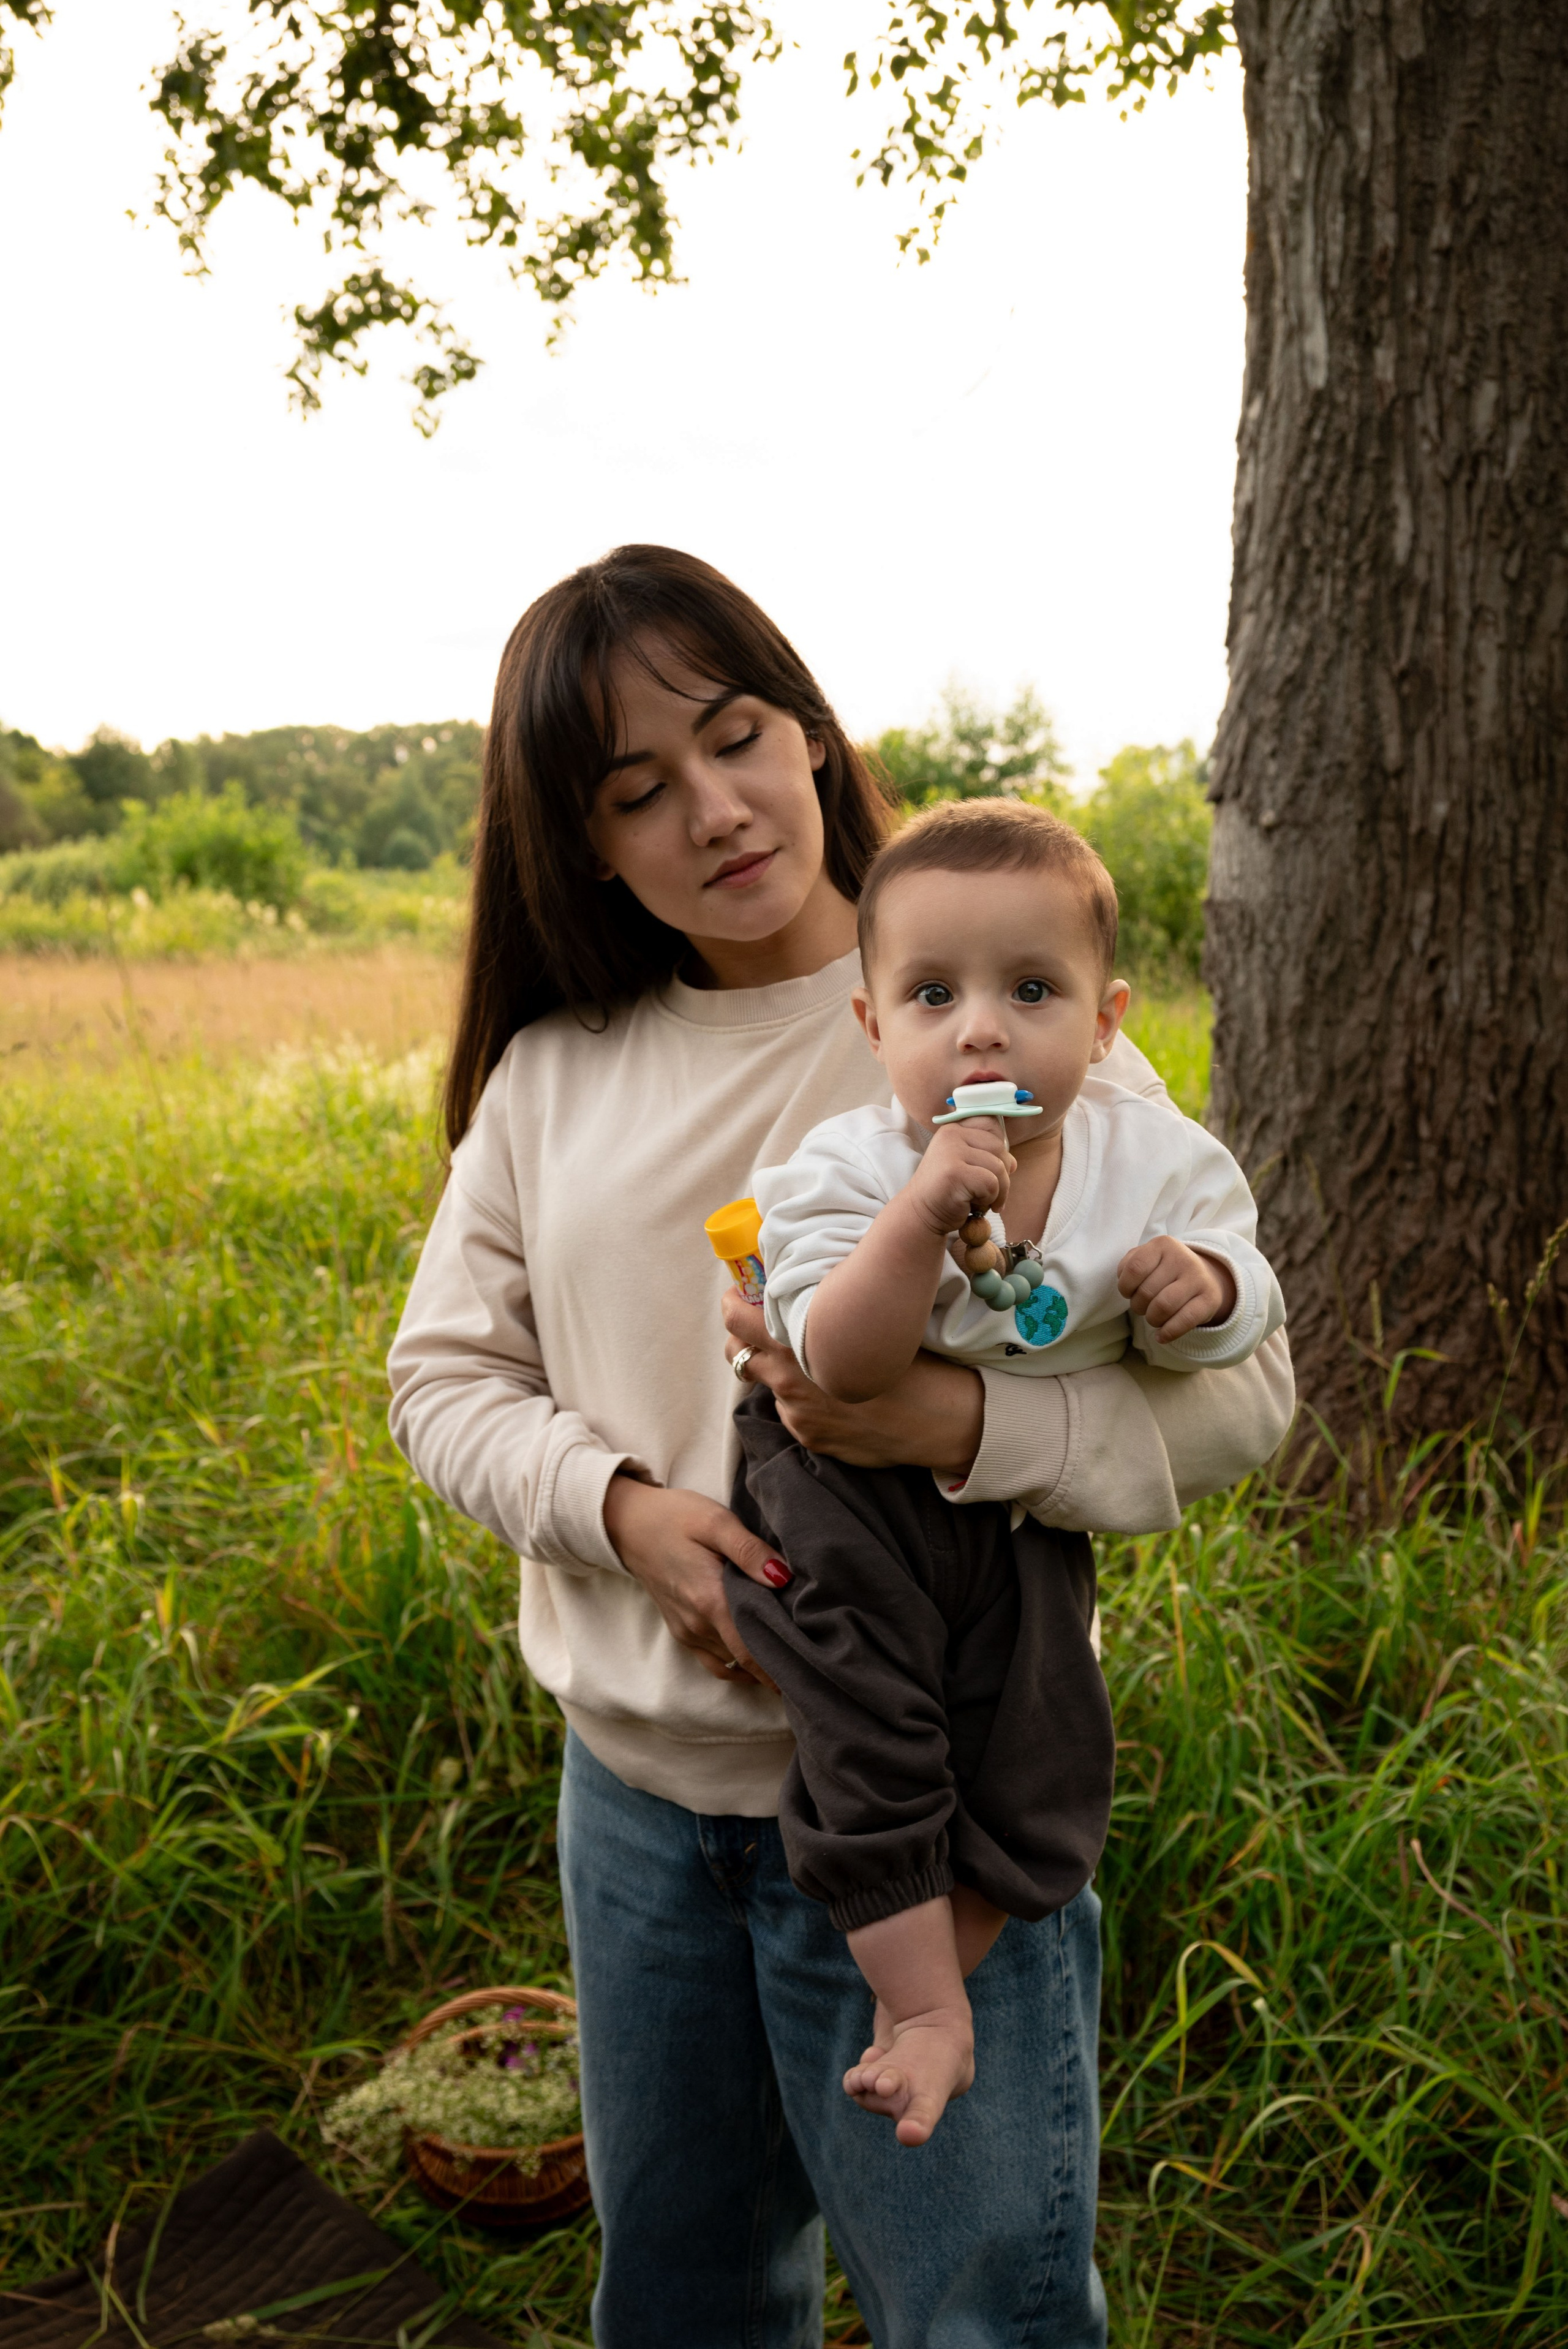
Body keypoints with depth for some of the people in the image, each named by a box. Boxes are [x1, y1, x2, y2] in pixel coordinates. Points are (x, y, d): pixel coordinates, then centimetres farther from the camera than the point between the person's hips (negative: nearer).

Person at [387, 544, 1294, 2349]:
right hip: (635, 1789, 4)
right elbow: (445, 1375, 6)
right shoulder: (554, 1070, 2)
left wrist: (958, 1420, -28)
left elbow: (1239, 1385, -10)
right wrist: (624, 1508, -14)